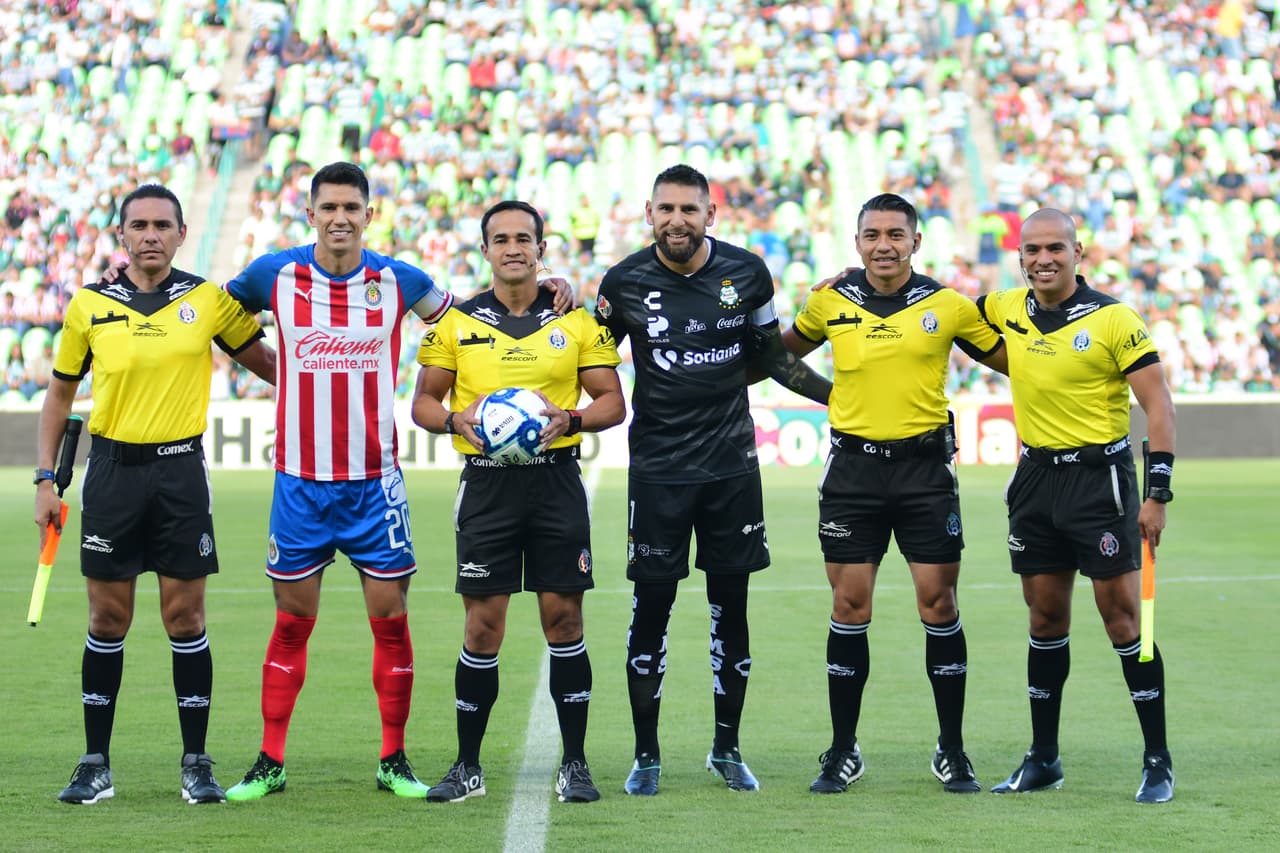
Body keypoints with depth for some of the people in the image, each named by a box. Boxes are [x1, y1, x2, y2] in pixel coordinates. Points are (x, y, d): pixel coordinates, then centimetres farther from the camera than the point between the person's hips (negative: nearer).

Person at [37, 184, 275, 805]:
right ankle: (96, 764, 12)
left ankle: (196, 763, 10)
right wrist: (44, 480, 7)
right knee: (107, 621, 4)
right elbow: (60, 393, 11)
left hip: (180, 470, -1)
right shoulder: (89, 305, 3)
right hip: (112, 469, 1)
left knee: (185, 620, 1)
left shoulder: (209, 300, 0)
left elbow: (266, 363, 14)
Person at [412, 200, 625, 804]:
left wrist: (571, 419, -14)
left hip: (556, 478, 0)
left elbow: (612, 401, 6)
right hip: (487, 482, 0)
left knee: (563, 619, 0)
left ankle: (574, 765, 9)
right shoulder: (458, 323, 6)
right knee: (482, 626, 0)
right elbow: (423, 401, 9)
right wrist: (455, 420, -12)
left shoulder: (576, 321, 5)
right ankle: (467, 767, 9)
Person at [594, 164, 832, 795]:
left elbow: (773, 357, 12)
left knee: (731, 605, 6)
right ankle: (646, 755, 11)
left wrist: (841, 395, 8)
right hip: (657, 467, -1)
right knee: (651, 606, -1)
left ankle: (727, 748, 19)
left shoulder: (746, 274, 0)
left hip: (732, 465, 2)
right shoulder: (625, 282, -4)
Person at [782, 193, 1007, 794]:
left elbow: (1010, 359, 9)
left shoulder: (948, 305, -1)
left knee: (939, 605, -1)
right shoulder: (830, 302, 2)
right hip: (853, 468, 1)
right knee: (849, 608, 2)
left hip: (924, 467, -1)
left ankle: (952, 751, 10)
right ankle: (843, 753, 11)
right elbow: (788, 348, 23)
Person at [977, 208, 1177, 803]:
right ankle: (1043, 759, 18)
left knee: (1122, 615, -6)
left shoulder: (1113, 319, -11)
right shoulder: (1007, 309, 5)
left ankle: (1158, 761, 1)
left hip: (1098, 475, -5)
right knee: (1046, 619, 10)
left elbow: (1158, 403, -10)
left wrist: (1158, 492, -16)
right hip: (1035, 478, 5)